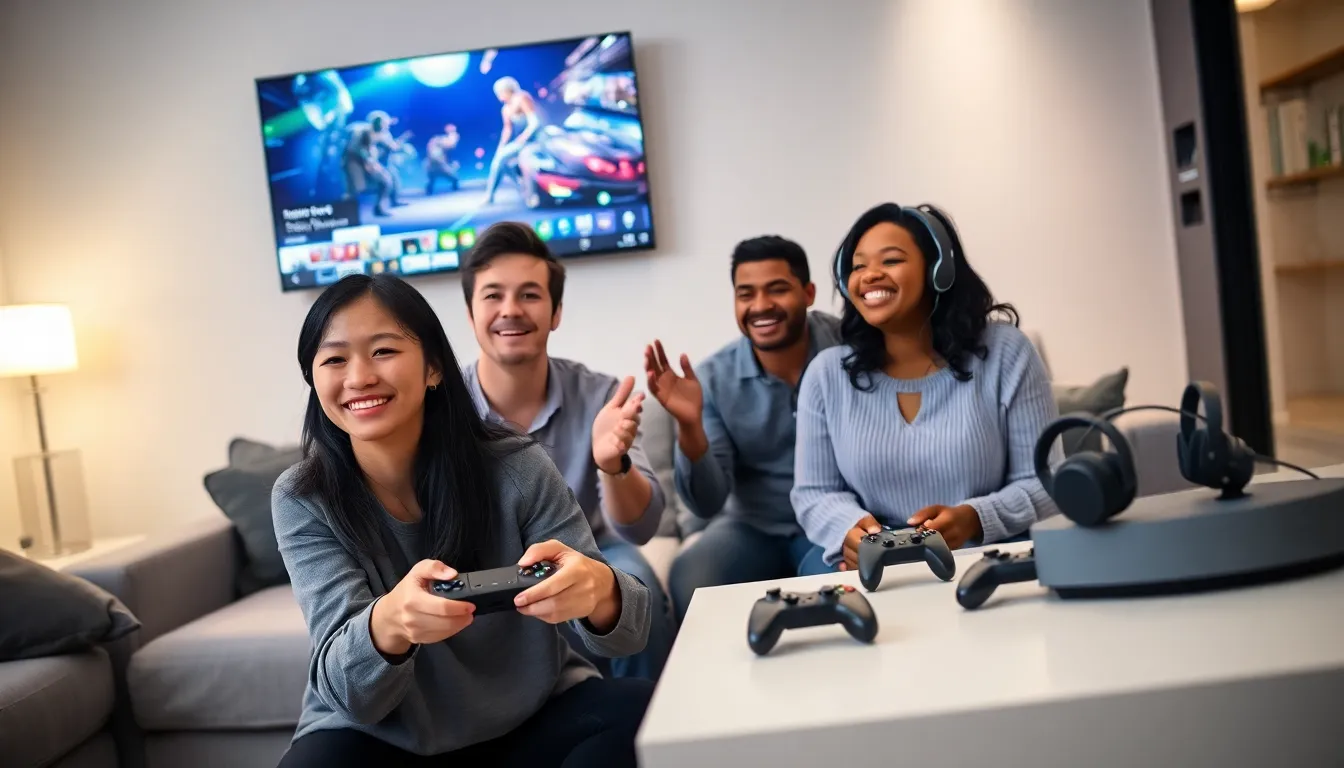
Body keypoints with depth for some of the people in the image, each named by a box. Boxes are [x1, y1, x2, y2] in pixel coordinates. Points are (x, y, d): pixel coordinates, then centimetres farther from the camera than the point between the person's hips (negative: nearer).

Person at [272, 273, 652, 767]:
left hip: (532, 720, 1)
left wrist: (599, 591, -38)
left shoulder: (515, 469, -15)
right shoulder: (302, 500, -11)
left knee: (642, 711, -25)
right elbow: (347, 692, -18)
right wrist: (386, 624, -42)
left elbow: (628, 634, -14)